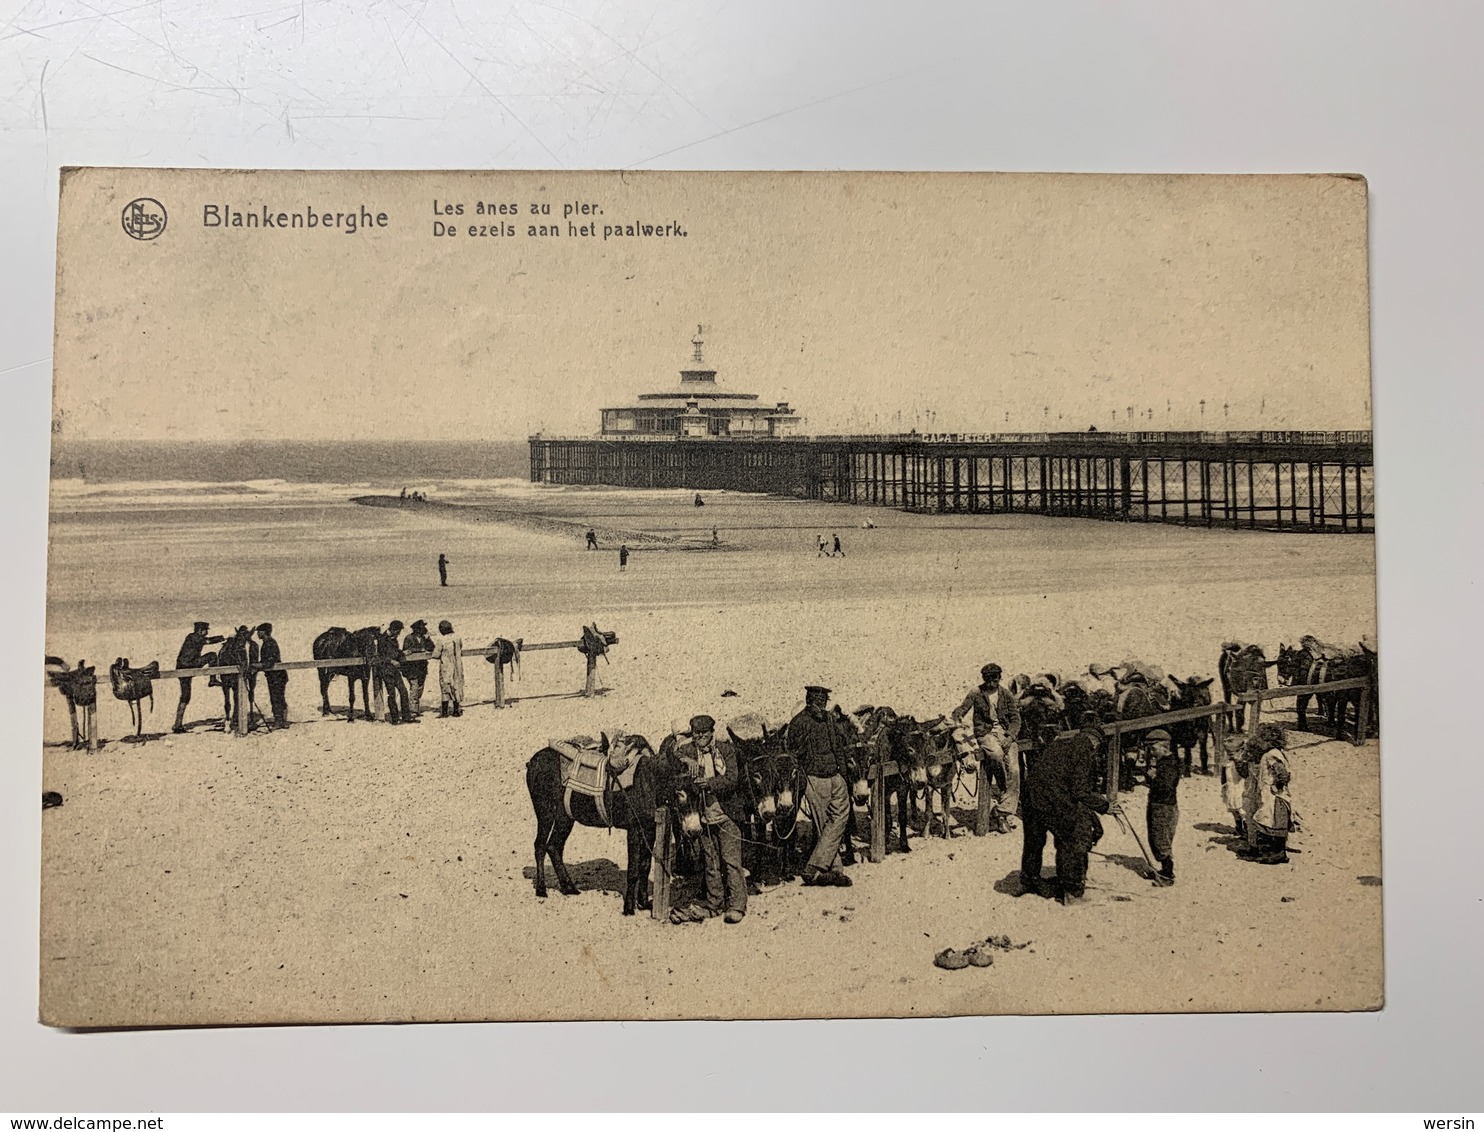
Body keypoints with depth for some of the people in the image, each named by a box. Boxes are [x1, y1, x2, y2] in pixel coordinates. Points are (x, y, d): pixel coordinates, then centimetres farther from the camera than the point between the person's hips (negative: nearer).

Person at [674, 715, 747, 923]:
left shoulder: (725, 750, 0)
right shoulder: (688, 751, 8)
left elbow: (731, 781, -8)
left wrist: (709, 783, -23)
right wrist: (686, 760, -25)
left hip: (726, 813, -3)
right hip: (705, 815, 3)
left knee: (731, 861, -6)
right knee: (711, 863, 9)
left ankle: (737, 905, -4)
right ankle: (715, 904, 19)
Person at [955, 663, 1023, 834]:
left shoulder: (1006, 695, 10)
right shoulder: (976, 694, 4)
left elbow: (1015, 718, 6)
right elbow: (960, 711, -1)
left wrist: (1010, 737, -10)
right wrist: (956, 719, -25)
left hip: (1005, 733, 3)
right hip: (985, 733, -3)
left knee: (1014, 769, -20)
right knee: (996, 754, -36)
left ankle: (1001, 812, -17)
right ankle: (1013, 801, -16)